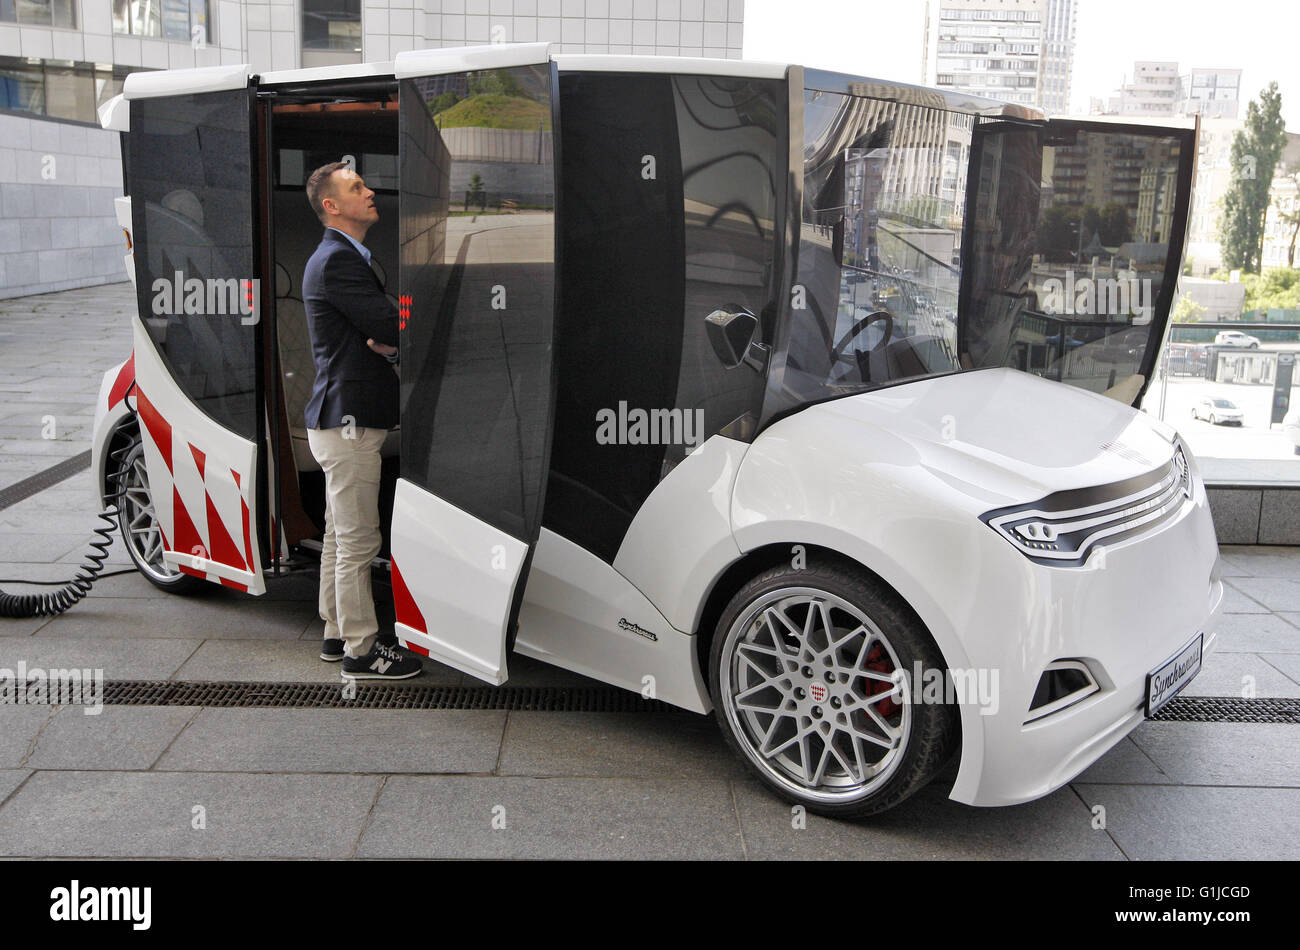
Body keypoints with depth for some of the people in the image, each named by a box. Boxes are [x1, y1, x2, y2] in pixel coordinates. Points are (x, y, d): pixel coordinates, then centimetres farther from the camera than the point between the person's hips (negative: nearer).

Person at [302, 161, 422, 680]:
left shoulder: (345, 257, 19)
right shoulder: (337, 259, -14)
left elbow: (380, 331, 13)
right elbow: (391, 326, -22)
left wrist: (389, 339, -9)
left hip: (343, 417, 11)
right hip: (349, 418, -11)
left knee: (340, 535, 17)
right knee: (358, 541, -4)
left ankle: (337, 633, 29)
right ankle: (360, 651, 4)